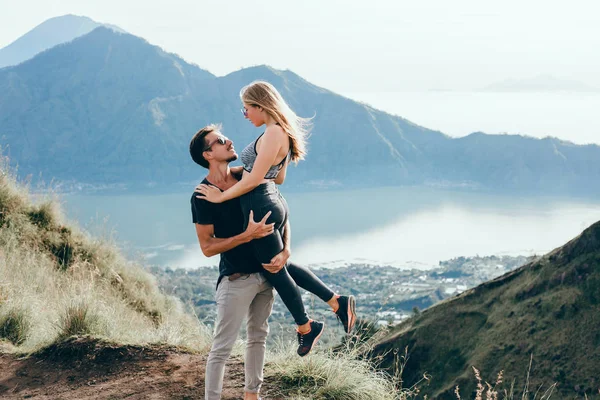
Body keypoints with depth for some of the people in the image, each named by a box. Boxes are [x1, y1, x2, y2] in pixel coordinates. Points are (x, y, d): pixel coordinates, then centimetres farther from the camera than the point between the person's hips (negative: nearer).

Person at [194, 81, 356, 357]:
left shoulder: (273, 133, -17)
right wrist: (245, 169, 26)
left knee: (275, 271, 6)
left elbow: (253, 180, -19)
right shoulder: (283, 132, 14)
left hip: (261, 207, -10)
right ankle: (337, 302, 22)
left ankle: (305, 327, 22)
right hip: (274, 203, 10)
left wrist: (221, 196, -11)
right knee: (282, 266, 21)